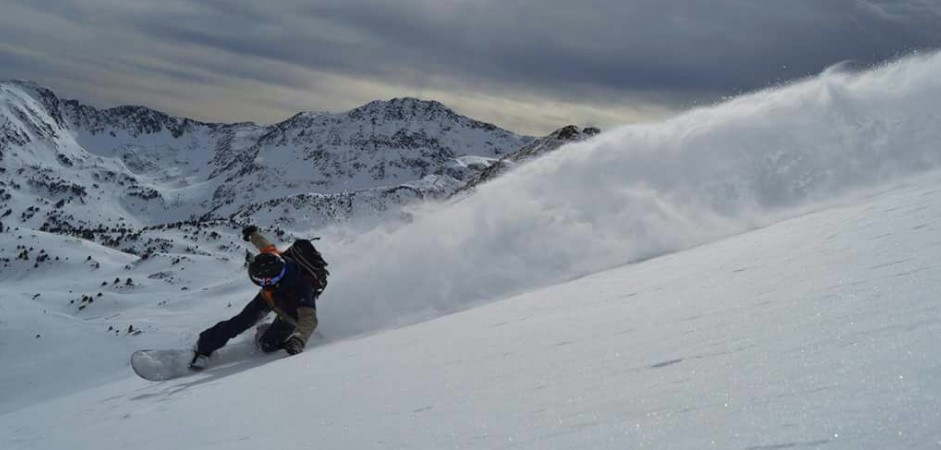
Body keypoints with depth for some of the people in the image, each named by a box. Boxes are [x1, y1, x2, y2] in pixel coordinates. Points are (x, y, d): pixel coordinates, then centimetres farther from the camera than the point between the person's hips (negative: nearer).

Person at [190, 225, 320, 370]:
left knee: (267, 346, -7)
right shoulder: (273, 260, -35)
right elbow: (265, 244, -12)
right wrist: (253, 234, 11)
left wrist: (297, 341, -78)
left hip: (291, 314, -4)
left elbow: (309, 320, -59)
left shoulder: (300, 290, -49)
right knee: (239, 323, -5)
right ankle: (204, 346, 14)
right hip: (268, 297, 4)